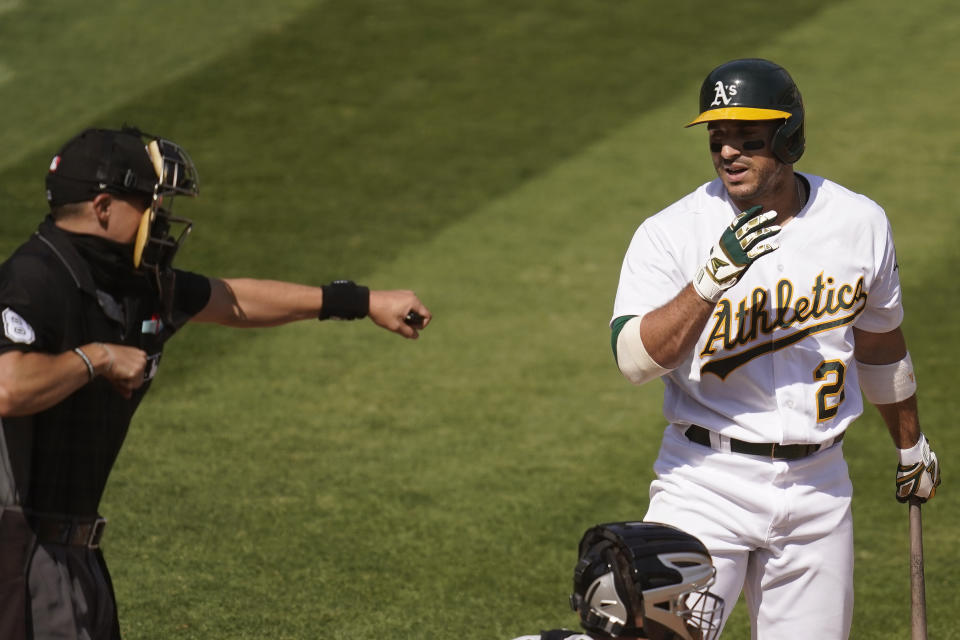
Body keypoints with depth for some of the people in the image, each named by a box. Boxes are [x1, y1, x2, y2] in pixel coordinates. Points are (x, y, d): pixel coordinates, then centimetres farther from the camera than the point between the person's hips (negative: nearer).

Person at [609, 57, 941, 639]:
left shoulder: (860, 223, 3)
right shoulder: (671, 234, -8)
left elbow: (879, 341, 19)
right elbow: (635, 359, -20)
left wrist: (911, 443, 29)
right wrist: (714, 276, -31)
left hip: (819, 486, 3)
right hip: (707, 482, -3)